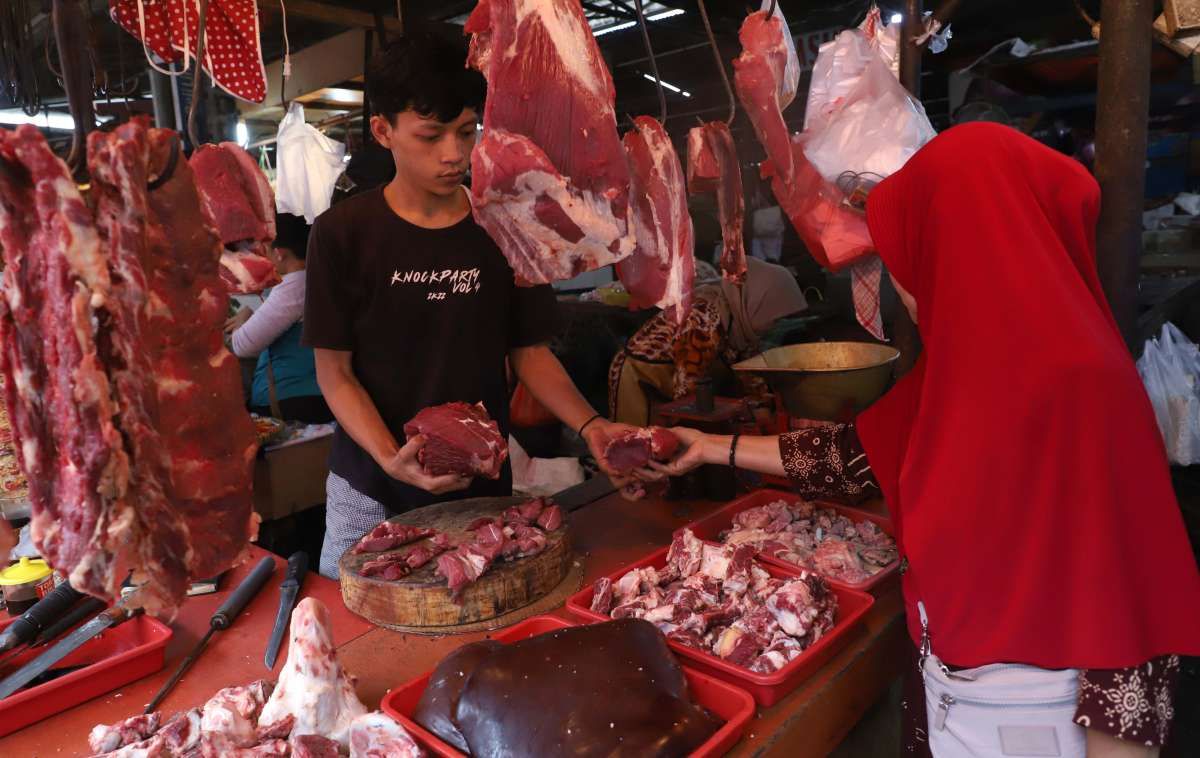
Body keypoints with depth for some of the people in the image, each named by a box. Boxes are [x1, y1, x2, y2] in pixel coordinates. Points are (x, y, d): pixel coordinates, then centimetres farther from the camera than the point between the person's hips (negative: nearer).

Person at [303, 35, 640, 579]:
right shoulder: (343, 233, -7)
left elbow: (529, 352, 2)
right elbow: (334, 371, -5)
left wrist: (589, 426, -15)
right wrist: (391, 458, -21)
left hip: (482, 486, 1)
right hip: (371, 492, -1)